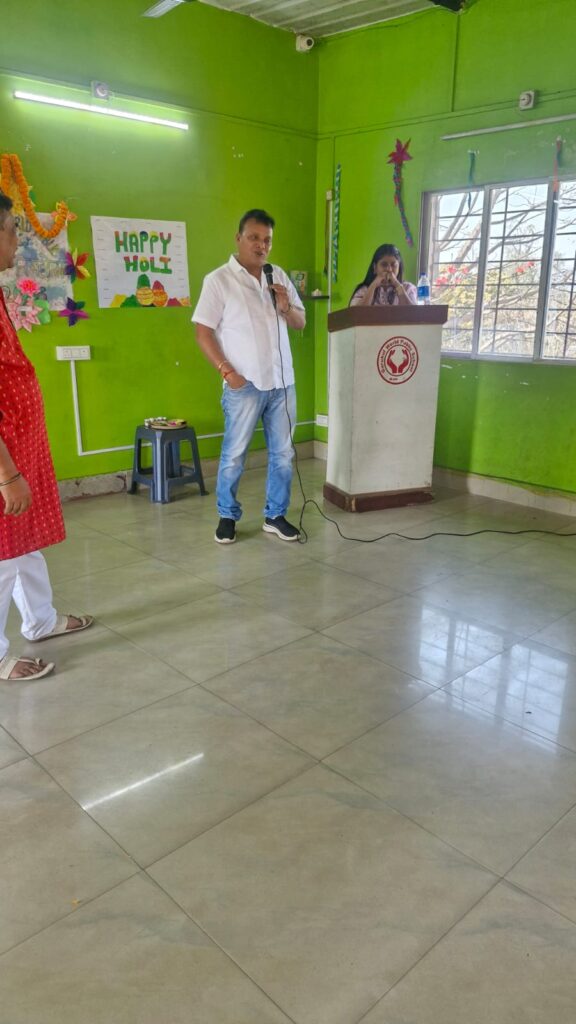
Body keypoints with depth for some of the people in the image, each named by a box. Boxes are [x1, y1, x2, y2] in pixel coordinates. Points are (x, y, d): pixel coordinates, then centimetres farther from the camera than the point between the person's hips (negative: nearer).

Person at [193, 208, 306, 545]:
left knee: (283, 454, 9)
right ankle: (227, 516, 19)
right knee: (234, 455, 3)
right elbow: (203, 331, -6)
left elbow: (300, 323, 14)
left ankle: (276, 516, 22)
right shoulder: (218, 279, -4)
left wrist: (286, 307, -7)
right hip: (244, 385, -5)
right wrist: (227, 371, -15)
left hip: (283, 382, 5)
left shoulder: (280, 276, 10)